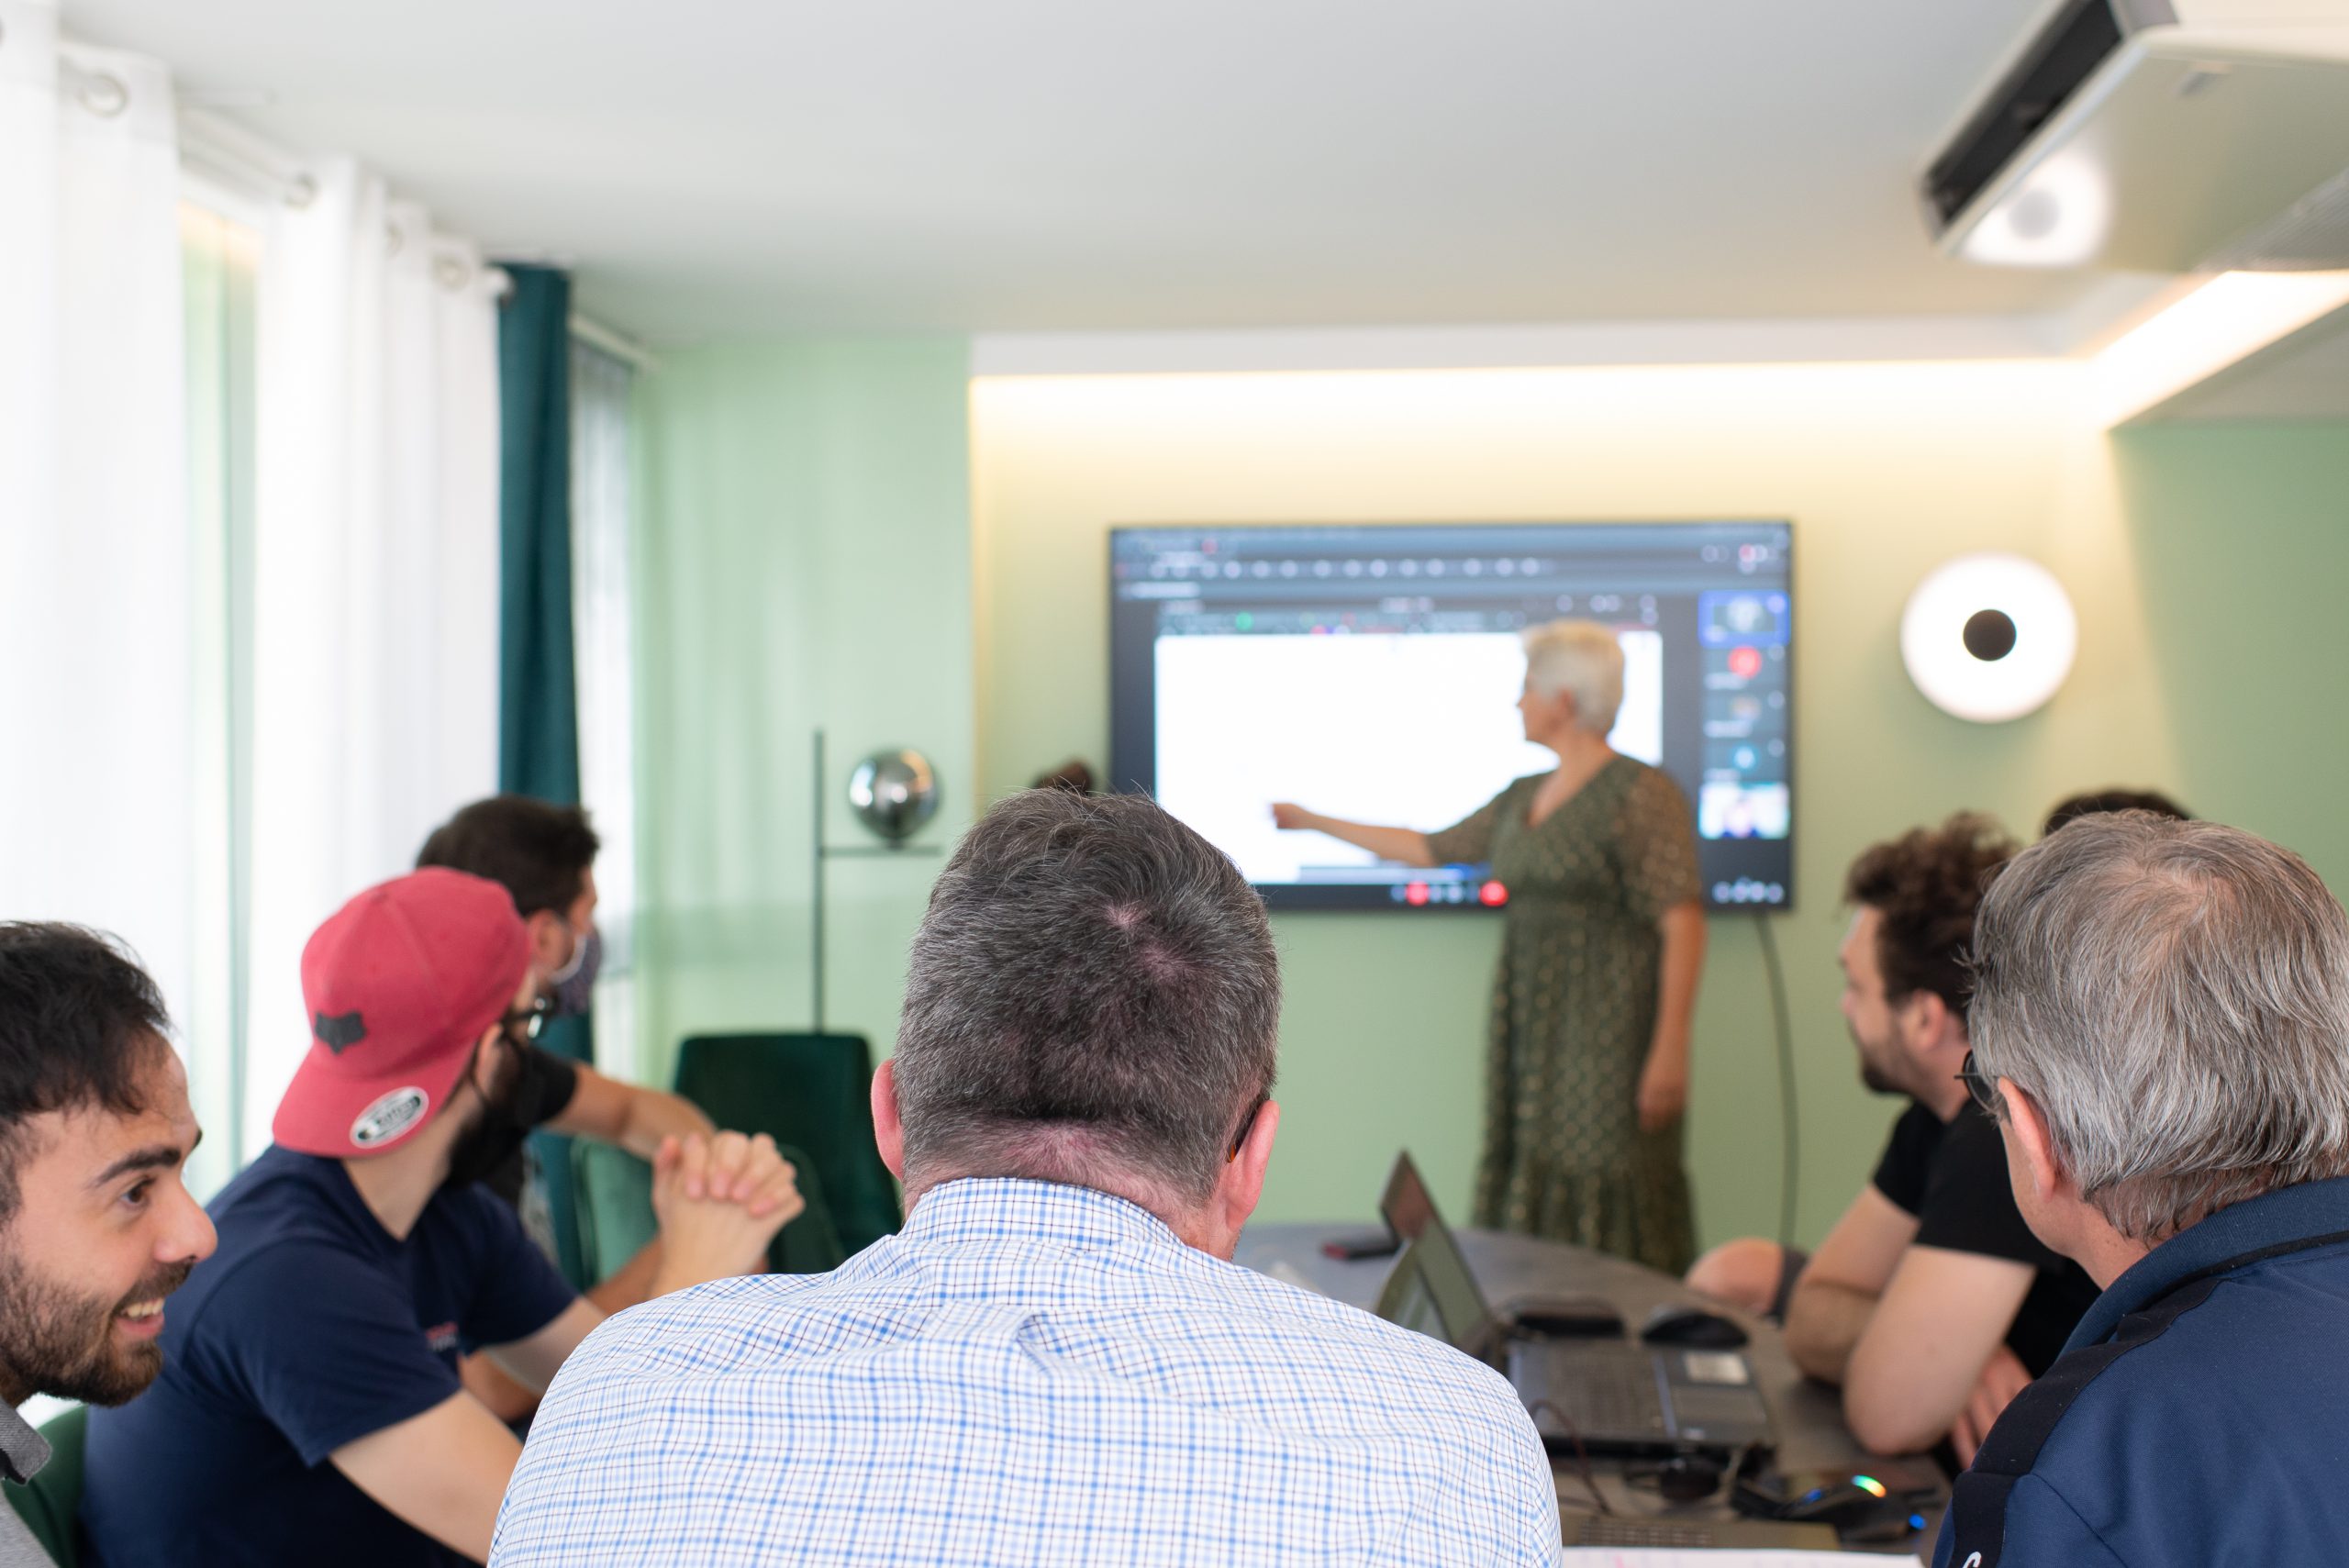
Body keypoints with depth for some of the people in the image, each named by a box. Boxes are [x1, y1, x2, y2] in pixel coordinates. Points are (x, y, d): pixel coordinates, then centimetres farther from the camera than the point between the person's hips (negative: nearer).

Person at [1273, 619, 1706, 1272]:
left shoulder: (1640, 795, -9)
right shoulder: (1523, 798, 16)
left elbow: (1683, 924, -14)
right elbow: (1434, 848, 26)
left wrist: (1670, 1051, -19)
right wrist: (1313, 821, 30)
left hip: (1605, 1035, -8)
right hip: (1529, 1033, 8)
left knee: (1605, 1210, -8)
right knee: (1528, 1189, 5)